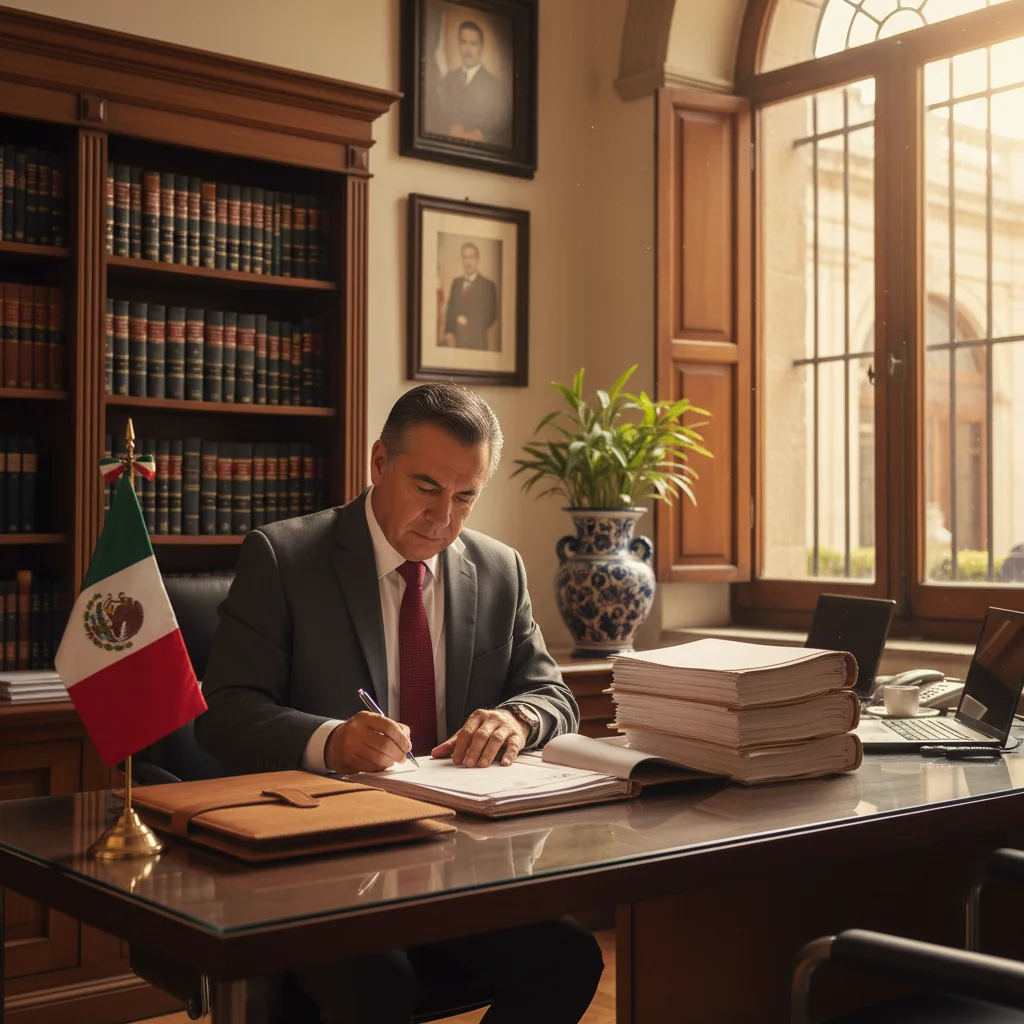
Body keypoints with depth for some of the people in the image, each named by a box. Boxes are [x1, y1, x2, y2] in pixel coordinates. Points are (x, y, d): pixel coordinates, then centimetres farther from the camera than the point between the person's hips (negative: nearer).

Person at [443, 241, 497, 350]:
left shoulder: (488, 285, -1)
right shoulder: (456, 282, 14)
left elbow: (490, 315, -5)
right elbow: (450, 310, 11)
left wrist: (468, 323, -10)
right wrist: (448, 333, -2)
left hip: (476, 342, -3)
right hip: (455, 341, 3)